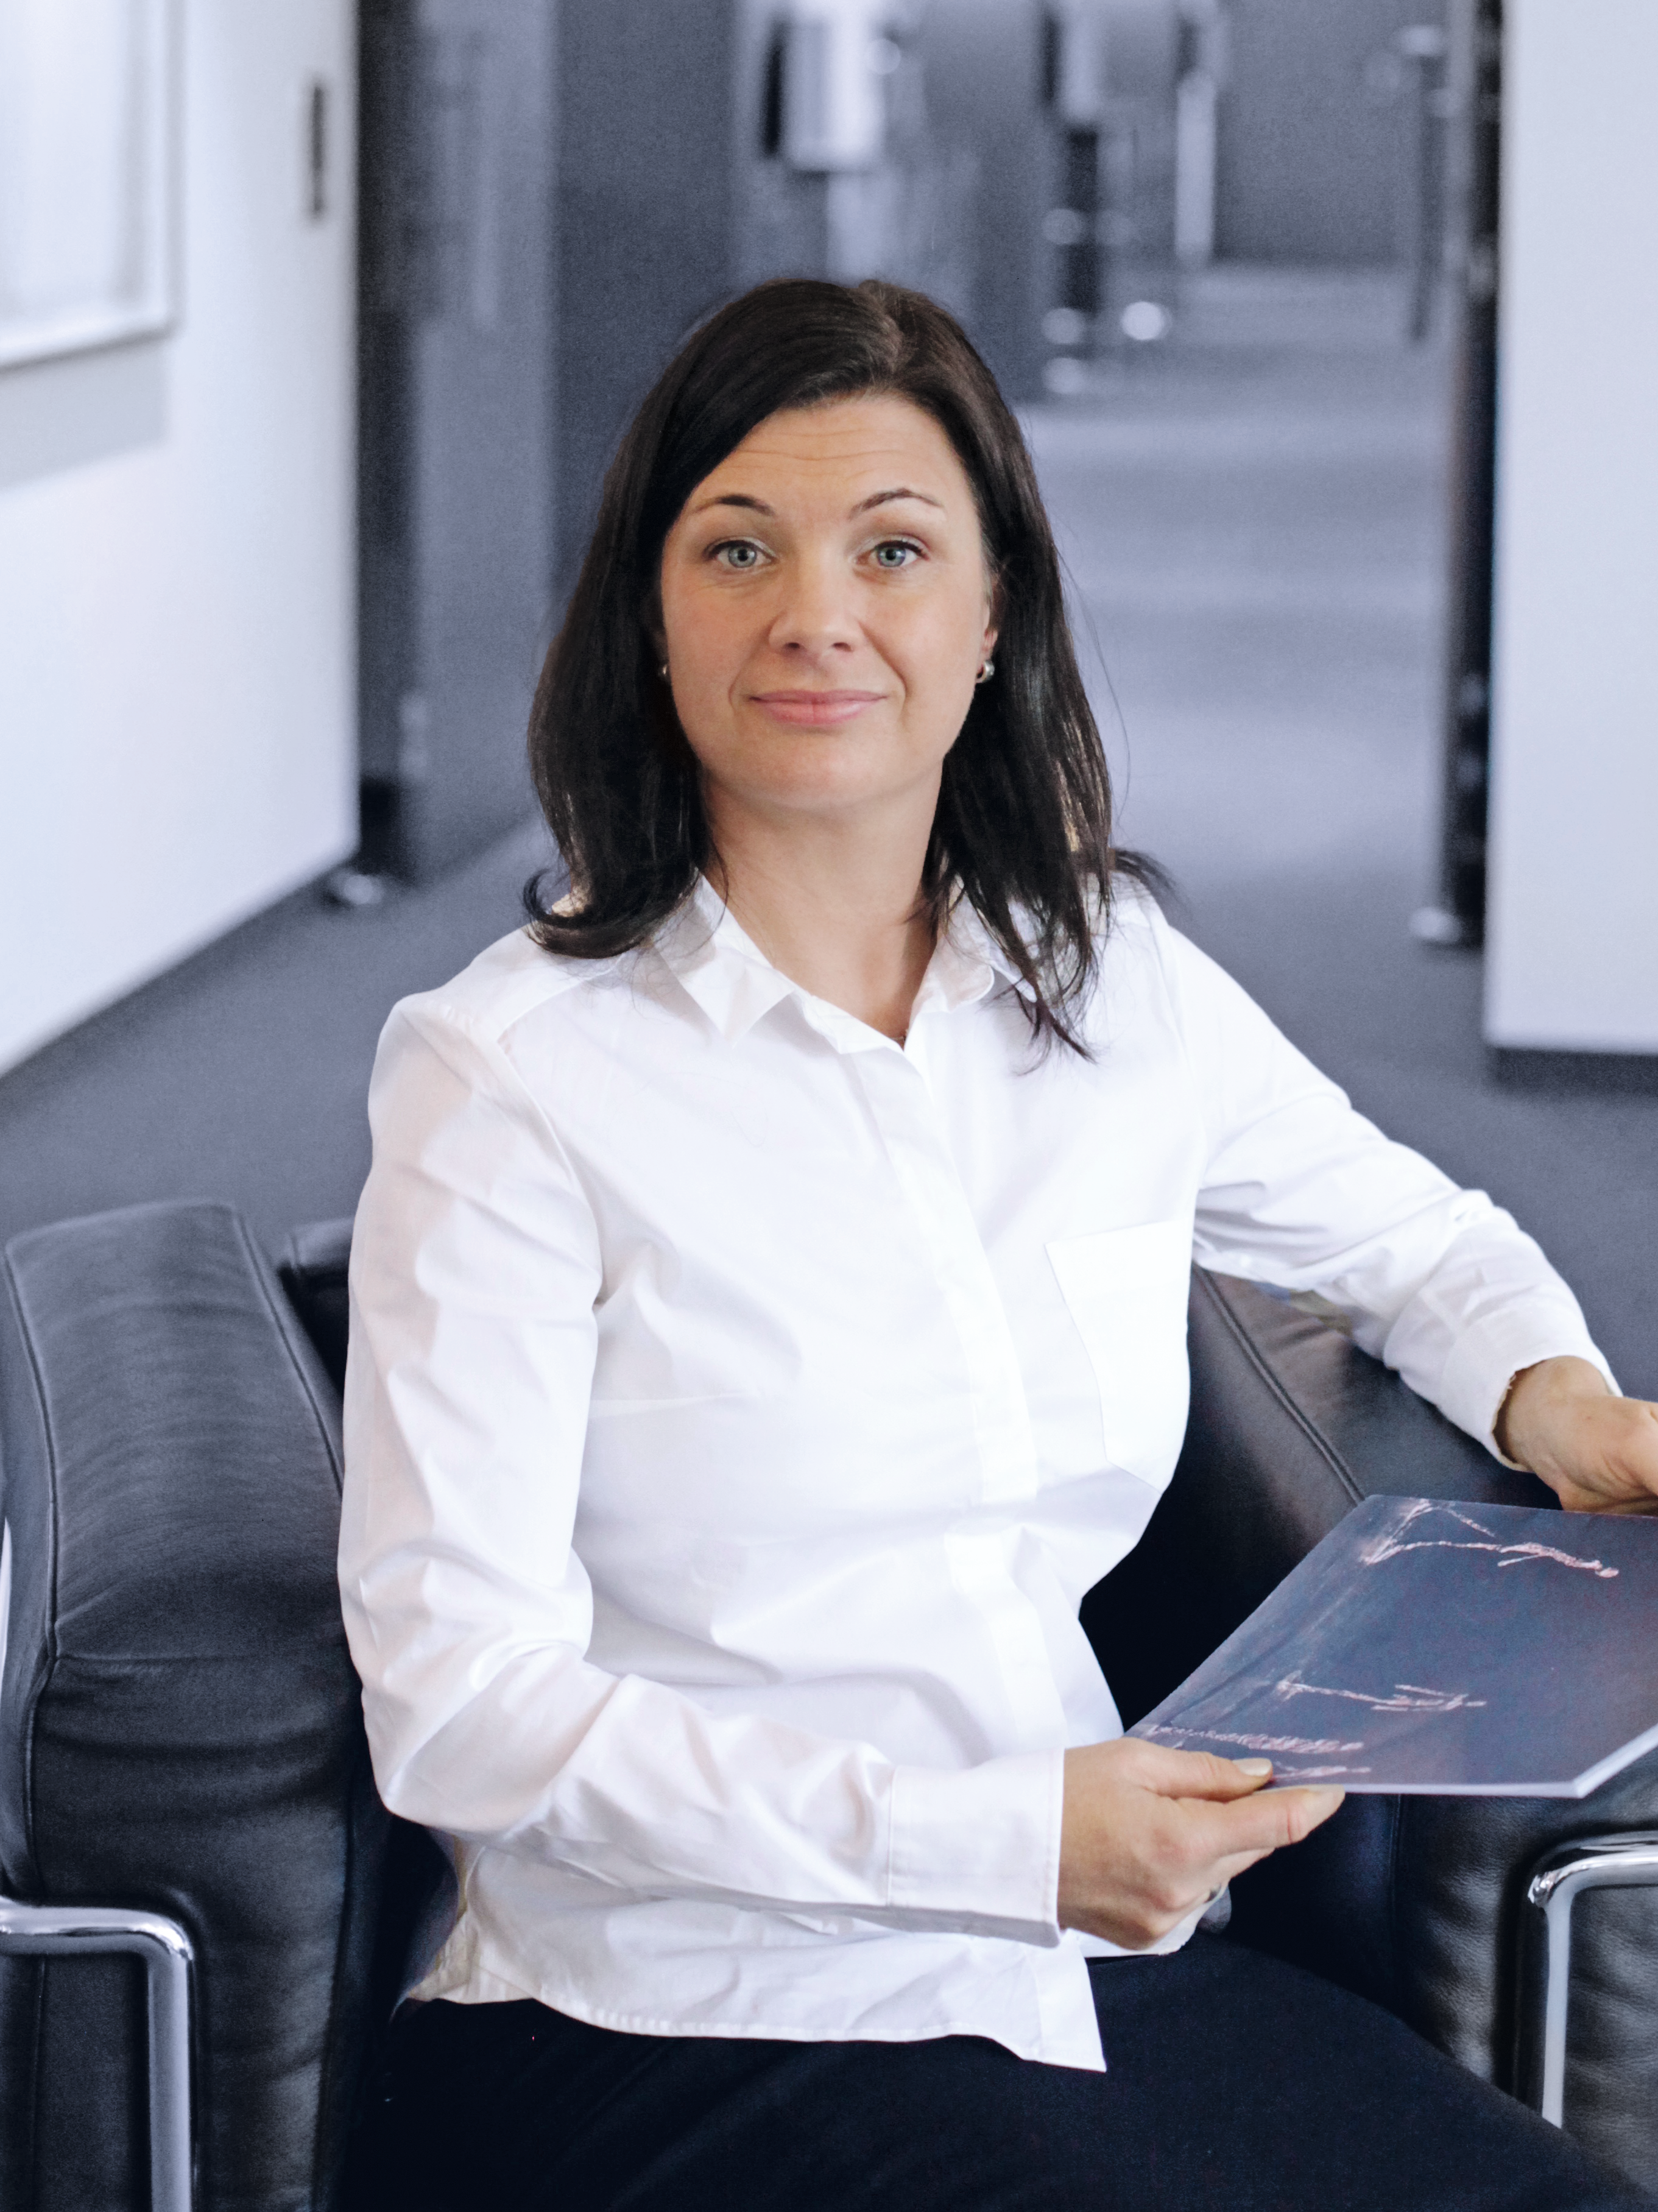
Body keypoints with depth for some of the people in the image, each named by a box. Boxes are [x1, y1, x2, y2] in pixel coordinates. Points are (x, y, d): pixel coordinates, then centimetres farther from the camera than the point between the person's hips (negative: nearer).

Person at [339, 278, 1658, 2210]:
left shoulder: (1120, 986, 8)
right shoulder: (509, 1075, -8)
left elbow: (1411, 1237, 28)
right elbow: (457, 1706, -13)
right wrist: (1004, 1837, -20)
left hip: (1101, 1974, 5)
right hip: (671, 2033, -5)